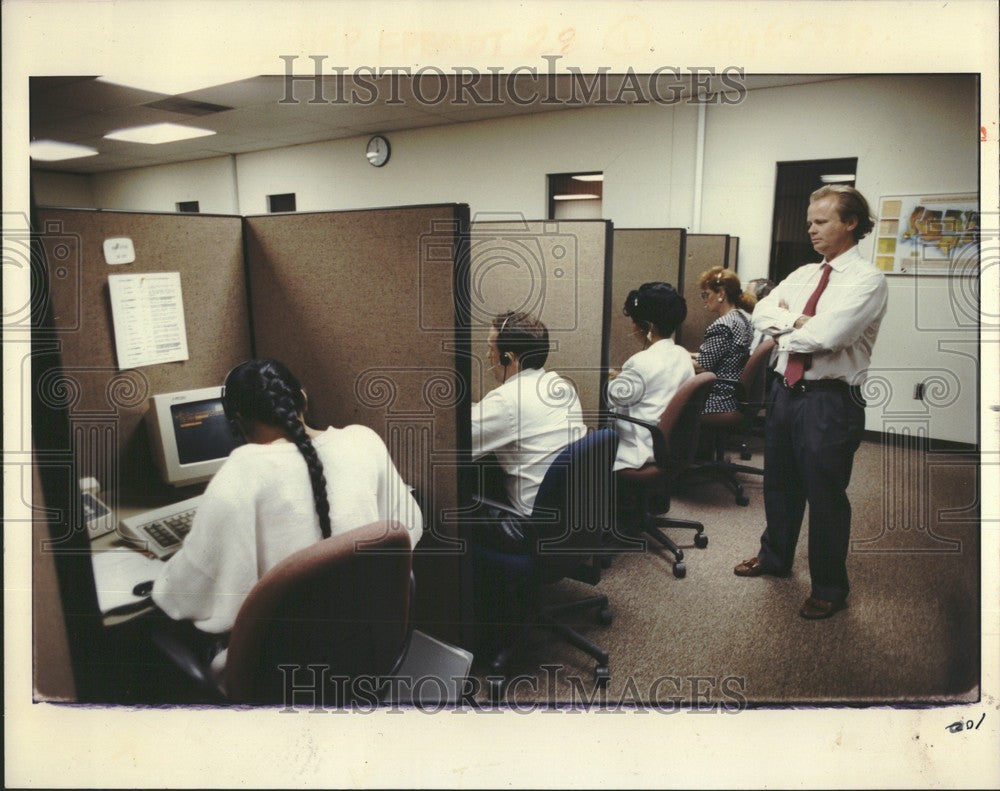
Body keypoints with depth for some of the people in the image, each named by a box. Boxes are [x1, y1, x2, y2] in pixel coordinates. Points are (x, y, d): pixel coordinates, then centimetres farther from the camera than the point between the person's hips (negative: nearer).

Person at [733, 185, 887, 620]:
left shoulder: (866, 279, -13)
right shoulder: (803, 274, 11)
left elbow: (827, 335, -26)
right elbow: (761, 312, 2)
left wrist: (784, 330, -9)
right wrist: (799, 321, -15)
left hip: (829, 400, -7)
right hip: (785, 389, 7)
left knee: (825, 497, 7)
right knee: (779, 483, 21)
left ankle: (829, 588, 26)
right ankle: (775, 556, 43)